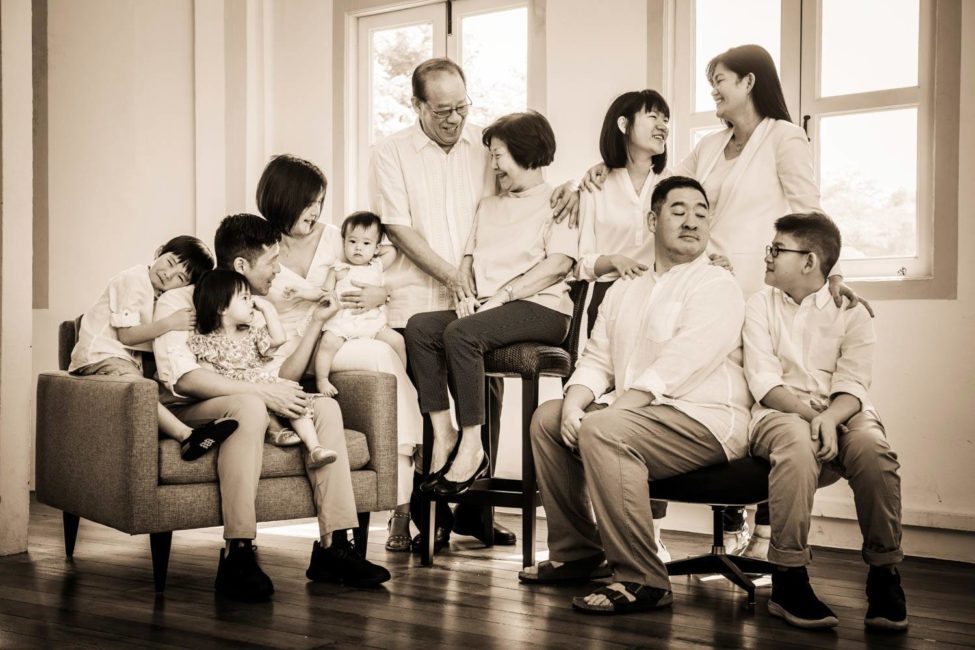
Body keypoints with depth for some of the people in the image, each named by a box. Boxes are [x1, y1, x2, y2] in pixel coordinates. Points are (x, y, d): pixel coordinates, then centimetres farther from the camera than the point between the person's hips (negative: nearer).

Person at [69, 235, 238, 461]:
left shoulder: (162, 295, 14)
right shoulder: (133, 281, -12)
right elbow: (126, 334, -16)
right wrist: (169, 323, -20)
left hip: (130, 357, 11)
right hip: (100, 355, -11)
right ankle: (187, 435, -49)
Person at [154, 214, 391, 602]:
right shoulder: (177, 303, -8)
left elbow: (283, 375, 13)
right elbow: (182, 378, -23)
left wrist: (318, 321, 6)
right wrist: (262, 392, -26)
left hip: (247, 409, 7)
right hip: (187, 414, -7)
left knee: (325, 406, -13)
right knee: (249, 407, -37)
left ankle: (333, 548, -19)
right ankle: (237, 557, -41)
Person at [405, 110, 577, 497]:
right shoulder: (488, 207, 28)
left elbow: (559, 264, -10)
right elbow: (468, 259, 20)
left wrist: (503, 294, -17)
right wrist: (467, 295, -2)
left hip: (542, 308, -7)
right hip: (488, 307, 7)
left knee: (461, 333, -33)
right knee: (419, 326, -20)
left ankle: (471, 447, -28)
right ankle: (443, 434, -23)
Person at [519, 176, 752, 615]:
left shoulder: (715, 286, -6)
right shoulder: (624, 292, 20)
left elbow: (677, 366, -18)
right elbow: (596, 360, 14)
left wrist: (608, 411, -21)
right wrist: (575, 402, -8)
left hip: (703, 421, -8)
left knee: (602, 430, -30)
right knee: (547, 419, 3)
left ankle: (642, 581, -27)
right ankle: (576, 553, 10)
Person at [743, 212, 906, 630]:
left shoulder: (850, 312, 9)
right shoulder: (760, 305, 10)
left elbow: (851, 386, -3)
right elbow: (764, 382, -2)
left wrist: (830, 417, -26)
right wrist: (810, 413, -18)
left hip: (840, 414, 1)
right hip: (781, 413, -1)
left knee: (872, 447, -33)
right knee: (797, 442, -36)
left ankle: (884, 574, -19)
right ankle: (788, 578, -32)